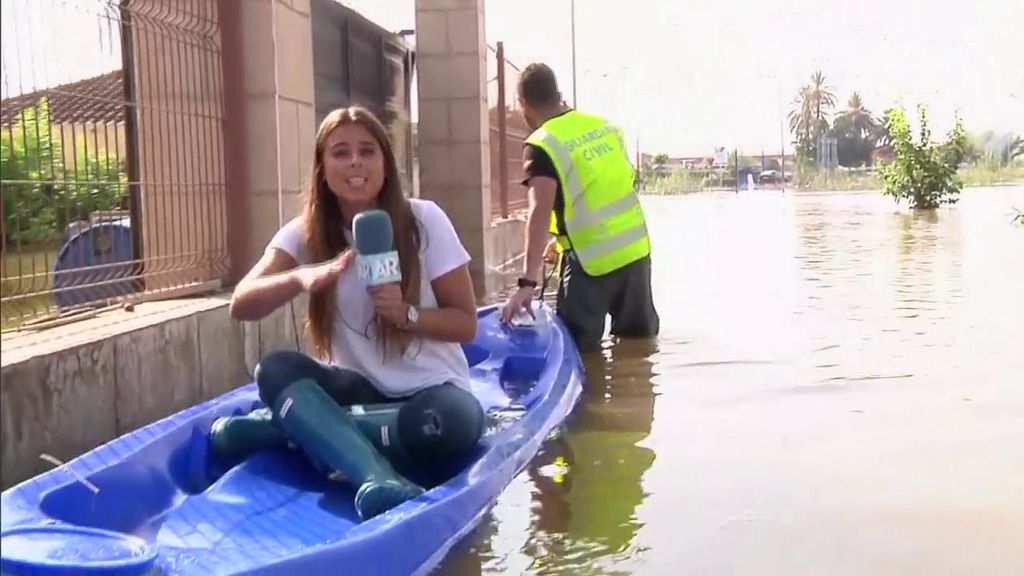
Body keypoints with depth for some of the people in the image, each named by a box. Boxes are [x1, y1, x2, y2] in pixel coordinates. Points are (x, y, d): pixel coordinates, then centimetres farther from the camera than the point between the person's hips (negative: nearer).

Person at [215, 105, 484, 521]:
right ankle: (377, 477, -44)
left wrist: (406, 314, -25)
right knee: (275, 369, -26)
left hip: (429, 389, -2)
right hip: (360, 388, 2)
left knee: (451, 422, -37)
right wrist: (301, 278, -36)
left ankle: (292, 423, -22)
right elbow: (240, 306, -16)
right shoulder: (306, 233, -3)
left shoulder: (424, 220, -9)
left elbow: (465, 323, -5)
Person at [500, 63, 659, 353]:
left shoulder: (541, 146, -13)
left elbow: (540, 211, -25)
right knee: (639, 338, 21)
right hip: (635, 248, 7)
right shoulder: (605, 125, 8)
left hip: (591, 259, -7)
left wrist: (527, 282, -32)